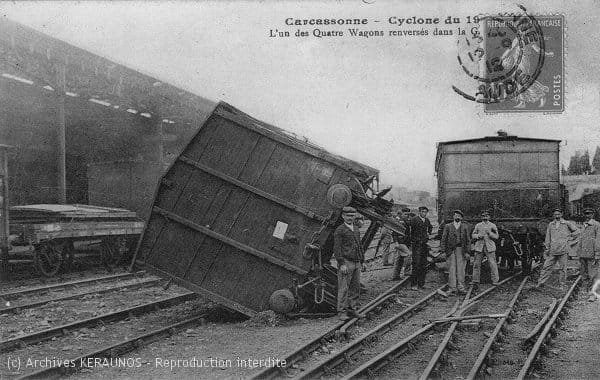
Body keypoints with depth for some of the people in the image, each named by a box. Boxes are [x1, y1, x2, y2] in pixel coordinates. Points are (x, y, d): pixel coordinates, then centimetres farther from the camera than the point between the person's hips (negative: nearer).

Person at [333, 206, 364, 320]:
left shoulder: (356, 229, 16)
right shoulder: (339, 230, -6)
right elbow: (337, 248, -11)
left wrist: (361, 261, 17)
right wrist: (342, 264, -17)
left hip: (356, 263, 7)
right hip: (346, 263, -7)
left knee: (356, 287, 8)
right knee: (344, 288, -6)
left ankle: (352, 308, 16)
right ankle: (342, 312, -2)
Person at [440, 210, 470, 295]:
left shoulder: (465, 227, 11)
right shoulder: (448, 226, 10)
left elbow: (467, 240, 9)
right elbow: (444, 239, 7)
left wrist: (467, 252, 1)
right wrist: (443, 250, -3)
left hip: (461, 250, 0)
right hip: (450, 250, 0)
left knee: (460, 270, 0)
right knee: (451, 270, -2)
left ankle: (461, 288, 6)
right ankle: (452, 289, 0)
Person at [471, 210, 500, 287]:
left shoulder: (493, 226, 8)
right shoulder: (478, 225, 13)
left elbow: (496, 236, 3)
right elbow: (473, 235, 12)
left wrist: (489, 233, -14)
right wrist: (478, 236, -8)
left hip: (490, 247, -2)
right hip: (479, 247, 2)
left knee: (492, 263, -8)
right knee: (476, 263, 2)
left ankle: (495, 280, -3)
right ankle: (475, 280, 10)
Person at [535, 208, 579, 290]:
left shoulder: (567, 224, 2)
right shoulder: (550, 225, 11)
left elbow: (576, 231, 11)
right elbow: (548, 237, 13)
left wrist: (570, 239, 6)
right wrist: (547, 248, 8)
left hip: (563, 249, -2)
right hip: (552, 250, 2)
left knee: (563, 268, 2)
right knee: (547, 266, 1)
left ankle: (562, 284, 11)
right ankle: (541, 283, 4)